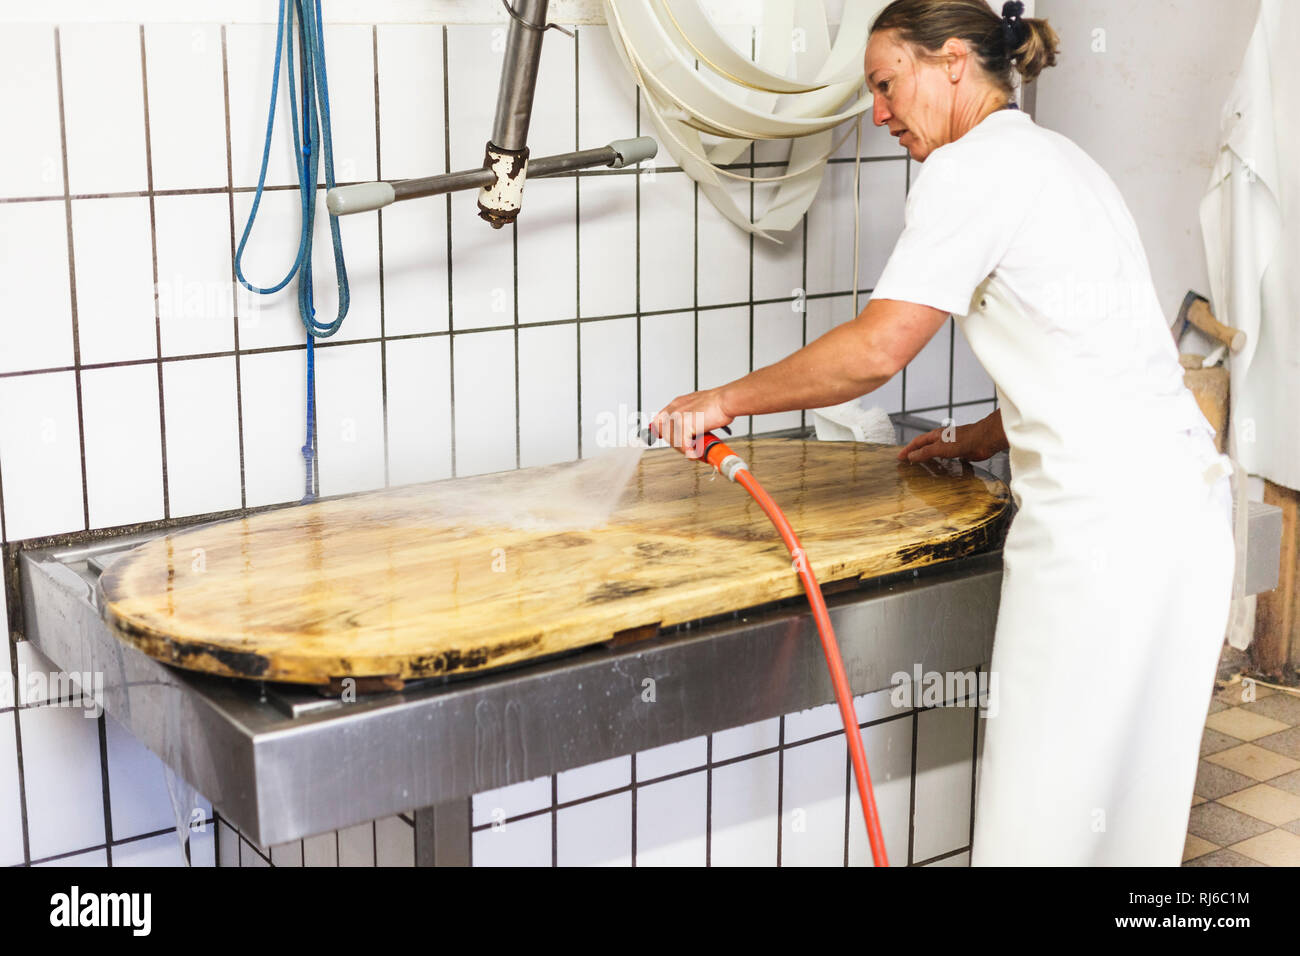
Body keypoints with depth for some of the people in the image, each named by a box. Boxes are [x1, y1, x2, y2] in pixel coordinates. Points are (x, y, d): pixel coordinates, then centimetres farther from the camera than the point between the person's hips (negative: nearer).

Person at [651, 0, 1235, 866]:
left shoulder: (974, 167, -9)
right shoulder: (1055, 155, 20)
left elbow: (878, 349, -17)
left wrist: (725, 401, -7)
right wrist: (988, 437, 22)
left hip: (1104, 516, -10)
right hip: (1181, 492, 10)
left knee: (1048, 811, -1)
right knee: (1129, 780, 16)